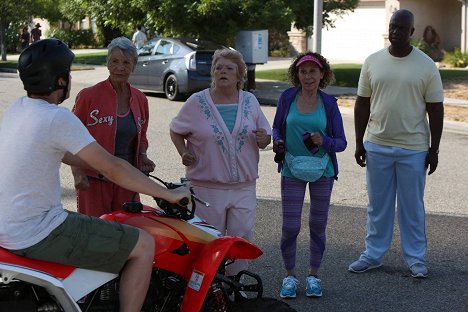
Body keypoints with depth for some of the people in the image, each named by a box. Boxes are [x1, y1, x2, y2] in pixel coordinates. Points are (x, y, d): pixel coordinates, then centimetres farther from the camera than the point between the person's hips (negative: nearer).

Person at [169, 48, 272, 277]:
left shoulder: (250, 101, 8)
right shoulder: (197, 102, -1)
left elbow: (265, 135, 15)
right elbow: (176, 130, 10)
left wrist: (263, 139, -8)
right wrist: (183, 153, -7)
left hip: (244, 187, 2)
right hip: (207, 187, -2)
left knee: (241, 238, 2)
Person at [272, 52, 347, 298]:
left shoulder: (329, 103, -2)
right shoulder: (287, 97, -2)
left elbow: (341, 142, -2)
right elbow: (277, 127, 10)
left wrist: (324, 141, -21)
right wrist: (277, 142, -11)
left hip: (322, 170, 1)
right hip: (292, 169, -1)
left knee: (318, 225, 10)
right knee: (290, 226, -2)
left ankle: (313, 275, 24)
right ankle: (290, 275, 16)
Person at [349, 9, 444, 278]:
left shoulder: (426, 66, -3)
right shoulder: (373, 62, 4)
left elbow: (436, 111, -1)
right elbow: (362, 105, 8)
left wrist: (434, 149, -3)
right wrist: (359, 143, 4)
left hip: (413, 149, -2)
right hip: (377, 147, 2)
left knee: (412, 206, 6)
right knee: (378, 205, 11)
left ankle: (416, 259, 16)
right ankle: (373, 255, 22)